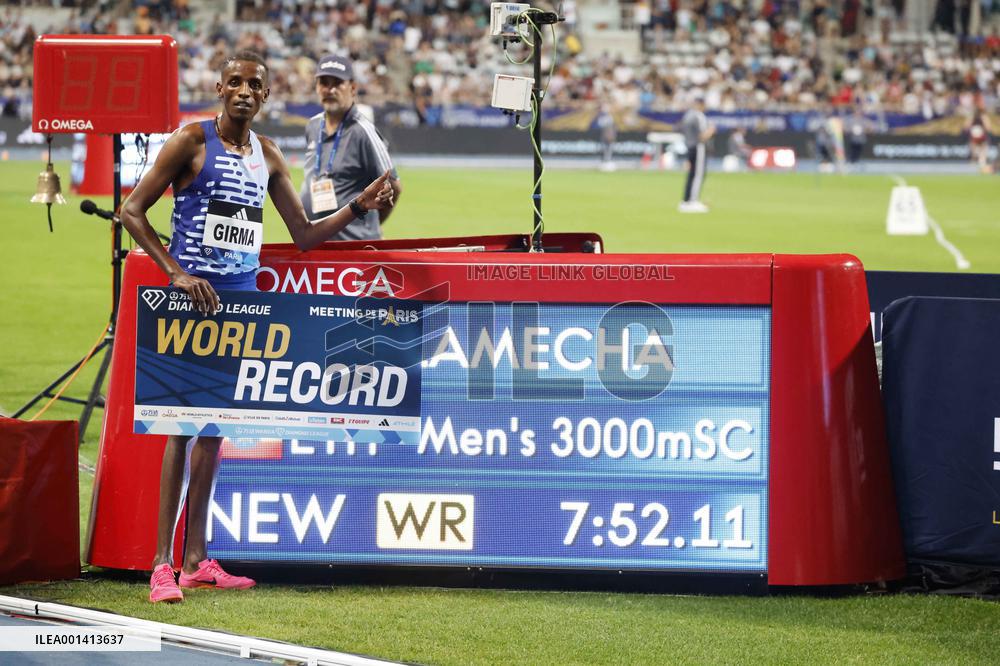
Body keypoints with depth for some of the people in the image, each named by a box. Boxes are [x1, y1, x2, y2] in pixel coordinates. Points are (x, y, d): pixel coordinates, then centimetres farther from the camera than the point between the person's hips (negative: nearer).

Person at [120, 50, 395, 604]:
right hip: (193, 290, -6)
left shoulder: (267, 156, 13)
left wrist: (359, 207, 4)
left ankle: (196, 560, 12)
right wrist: (176, 273, -15)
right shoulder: (192, 141, -5)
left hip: (241, 294, 6)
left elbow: (304, 235, 17)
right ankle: (163, 564, -12)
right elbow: (132, 211, -7)